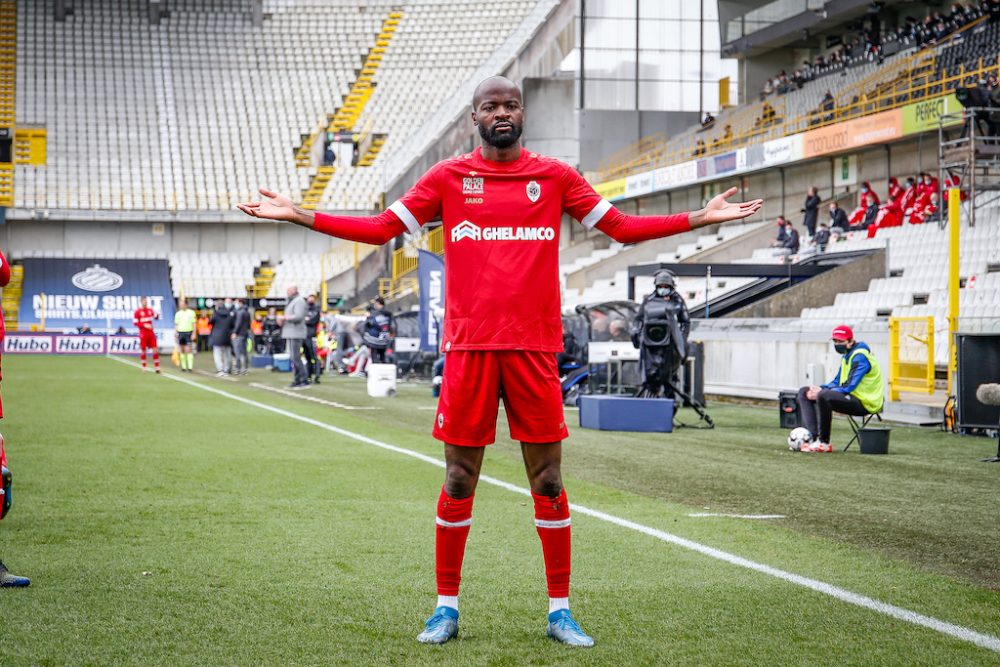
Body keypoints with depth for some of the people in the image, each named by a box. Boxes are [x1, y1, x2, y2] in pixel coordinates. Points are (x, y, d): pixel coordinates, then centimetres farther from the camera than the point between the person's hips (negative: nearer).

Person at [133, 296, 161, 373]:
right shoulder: (137, 311, -5)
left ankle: (157, 367, 3)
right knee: (143, 350, 2)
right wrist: (144, 325, -19)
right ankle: (144, 367, 13)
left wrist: (157, 315, -7)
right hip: (143, 334, -4)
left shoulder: (150, 310, 9)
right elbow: (135, 322, -8)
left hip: (151, 333, 4)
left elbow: (156, 317, 15)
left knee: (155, 349, -2)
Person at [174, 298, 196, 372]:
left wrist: (193, 333, -5)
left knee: (188, 350, -10)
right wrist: (175, 332, -3)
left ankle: (190, 367, -11)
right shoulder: (178, 314, 8)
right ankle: (183, 367, 10)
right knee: (182, 351, 5)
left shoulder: (191, 313, 2)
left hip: (188, 332, -3)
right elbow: (176, 324, 11)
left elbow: (194, 324, 3)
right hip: (180, 332, 3)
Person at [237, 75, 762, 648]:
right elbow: (381, 228, 10)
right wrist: (298, 215, 3)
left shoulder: (555, 177, 8)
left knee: (548, 481, 2)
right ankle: (447, 608, 14)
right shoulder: (449, 178, 7)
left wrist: (702, 217, 3)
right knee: (459, 480, 3)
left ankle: (561, 611, 11)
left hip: (535, 348, 0)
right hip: (469, 347, 0)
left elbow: (623, 227, 11)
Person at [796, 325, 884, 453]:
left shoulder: (860, 357, -16)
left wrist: (820, 392, -19)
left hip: (864, 403, -11)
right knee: (804, 392, 8)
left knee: (824, 396, -35)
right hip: (850, 398, 11)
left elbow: (848, 388, -23)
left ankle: (824, 443, -23)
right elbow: (837, 382, 18)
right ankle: (814, 437, -11)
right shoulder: (846, 356, 15)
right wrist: (819, 389, -3)